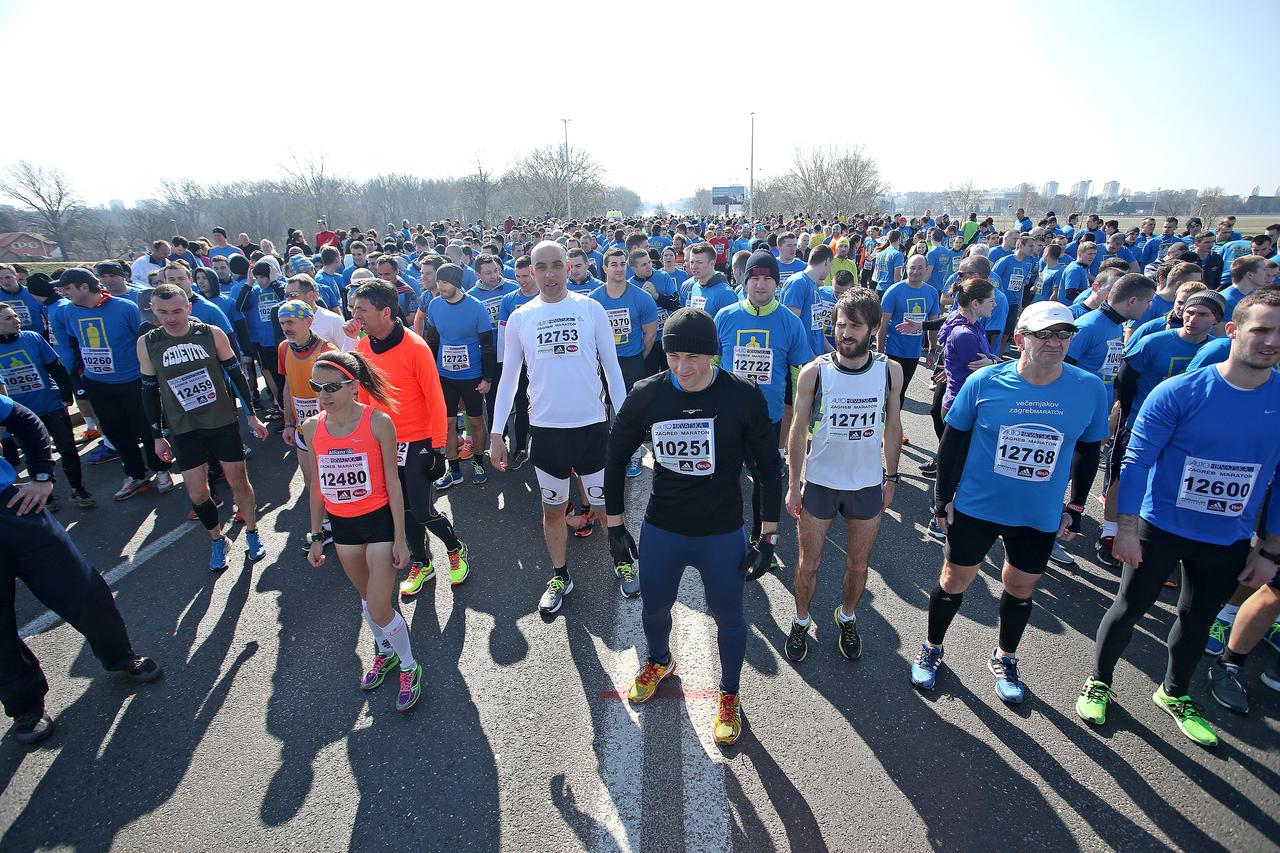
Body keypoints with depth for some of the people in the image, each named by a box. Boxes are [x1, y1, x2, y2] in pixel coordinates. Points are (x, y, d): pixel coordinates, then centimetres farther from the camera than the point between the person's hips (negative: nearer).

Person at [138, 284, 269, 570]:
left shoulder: (212, 334, -7)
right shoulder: (147, 343, -3)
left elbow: (236, 374, 2)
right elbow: (150, 391, 5)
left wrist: (251, 415, 3)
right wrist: (157, 435, 8)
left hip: (223, 422, -1)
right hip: (183, 430, 1)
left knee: (239, 480, 7)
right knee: (196, 493, 3)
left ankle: (252, 532, 27)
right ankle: (217, 539, 26)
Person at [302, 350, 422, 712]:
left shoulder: (378, 422, -17)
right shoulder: (312, 427, -4)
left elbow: (392, 483, -12)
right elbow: (316, 484, 7)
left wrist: (400, 539, -9)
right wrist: (316, 538, 11)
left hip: (379, 520, -5)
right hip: (341, 524, 5)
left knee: (380, 609, -3)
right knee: (367, 597, 22)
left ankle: (410, 668, 23)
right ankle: (384, 652, 47)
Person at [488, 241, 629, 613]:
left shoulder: (591, 308, -3)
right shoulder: (520, 318, 1)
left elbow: (612, 367, 1)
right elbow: (508, 378, 6)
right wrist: (496, 433, 3)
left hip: (592, 425, -1)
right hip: (545, 428, 2)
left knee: (606, 506, 11)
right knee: (553, 509, 15)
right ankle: (560, 576, 35)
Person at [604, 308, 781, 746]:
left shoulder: (743, 397, -15)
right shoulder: (647, 395, -10)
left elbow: (769, 467, -5)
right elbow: (616, 457, 2)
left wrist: (768, 536, -5)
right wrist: (615, 526, 3)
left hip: (723, 534, -2)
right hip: (661, 530, 2)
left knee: (728, 618, 13)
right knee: (654, 608, 20)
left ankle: (729, 694, 42)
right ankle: (658, 662, 54)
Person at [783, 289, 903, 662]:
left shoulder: (890, 370, -7)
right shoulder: (814, 372, -13)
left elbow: (892, 427, 5)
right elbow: (798, 429, -5)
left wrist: (891, 478, 7)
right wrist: (794, 484, -4)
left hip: (868, 485, 2)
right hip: (819, 482, -1)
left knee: (858, 564, 17)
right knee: (808, 563, 11)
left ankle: (847, 618, 43)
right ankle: (801, 621, 35)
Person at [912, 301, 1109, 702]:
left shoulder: (1090, 390, -9)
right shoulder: (985, 381, -15)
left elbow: (1088, 451, 5)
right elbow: (953, 441, -5)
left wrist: (1074, 508, 6)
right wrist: (943, 496, -4)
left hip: (1041, 516, 2)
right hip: (976, 507, -2)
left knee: (1020, 589, 19)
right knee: (954, 582, 12)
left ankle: (1005, 659, 45)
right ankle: (931, 649, 37)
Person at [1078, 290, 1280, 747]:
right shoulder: (1179, 393, -17)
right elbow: (1136, 461, -13)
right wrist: (1126, 529, -15)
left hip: (1229, 542, 4)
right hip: (1161, 528, -3)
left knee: (1198, 619, 21)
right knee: (1130, 607, 10)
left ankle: (1175, 694, 43)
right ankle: (1099, 681, 32)